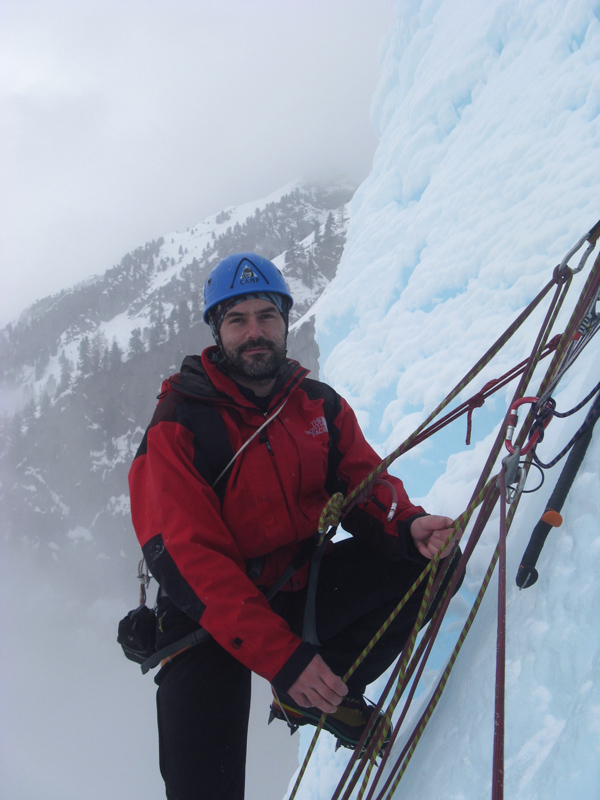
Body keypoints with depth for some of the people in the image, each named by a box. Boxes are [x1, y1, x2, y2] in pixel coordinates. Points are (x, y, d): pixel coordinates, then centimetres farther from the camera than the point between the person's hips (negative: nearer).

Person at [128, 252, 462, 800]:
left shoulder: (320, 404, 1)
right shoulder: (177, 428, -15)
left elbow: (364, 483, 2)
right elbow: (186, 560, -21)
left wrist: (408, 524, -24)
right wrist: (281, 655, -29)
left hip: (306, 587, 5)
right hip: (212, 614, -5)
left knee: (434, 560, -14)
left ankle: (315, 696, -3)